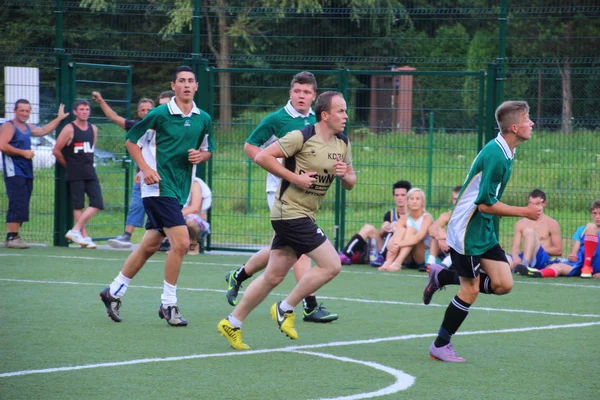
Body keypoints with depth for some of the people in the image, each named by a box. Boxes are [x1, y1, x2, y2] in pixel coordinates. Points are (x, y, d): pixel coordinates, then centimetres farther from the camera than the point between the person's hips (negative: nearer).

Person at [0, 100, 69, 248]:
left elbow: (43, 130, 36)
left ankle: (14, 236, 11)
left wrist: (59, 118, 35)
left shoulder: (28, 128, 20)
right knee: (18, 204, -16)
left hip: (27, 173, 9)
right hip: (14, 173, -9)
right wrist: (23, 152, -15)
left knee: (21, 206, 7)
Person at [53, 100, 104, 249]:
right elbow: (56, 150, -4)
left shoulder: (93, 129, 12)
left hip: (90, 172, 6)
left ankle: (75, 230, -1)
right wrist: (69, 165, 5)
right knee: (78, 206, -3)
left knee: (97, 204, -5)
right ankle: (84, 237, -2)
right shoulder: (69, 129, -6)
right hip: (75, 174, -6)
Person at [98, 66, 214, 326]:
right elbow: (131, 141, -1)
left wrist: (201, 155, -3)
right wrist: (146, 168, -14)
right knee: (181, 242, -15)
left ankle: (113, 292, 27)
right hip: (158, 187, -7)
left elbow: (208, 149, 21)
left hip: (180, 190, 7)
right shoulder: (159, 114, -8)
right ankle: (168, 304, -3)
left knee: (149, 246, 13)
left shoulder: (203, 119, 7)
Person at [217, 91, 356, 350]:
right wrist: (294, 177, -19)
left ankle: (232, 323, 17)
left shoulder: (343, 144, 9)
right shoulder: (302, 137, -14)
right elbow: (262, 157, -16)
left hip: (304, 216, 8)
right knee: (331, 265, -12)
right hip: (290, 211, -8)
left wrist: (344, 174, -6)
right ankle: (286, 309, 2)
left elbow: (350, 183, 17)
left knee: (273, 276, 9)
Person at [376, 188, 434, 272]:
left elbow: (419, 237, -26)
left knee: (410, 229, -25)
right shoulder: (404, 218, 3)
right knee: (401, 230, -20)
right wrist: (391, 245, -35)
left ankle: (397, 263, -43)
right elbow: (394, 237, -11)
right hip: (407, 261, 3)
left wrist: (399, 244, -40)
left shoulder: (427, 217, -8)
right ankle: (388, 262, -37)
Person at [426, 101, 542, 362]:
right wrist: (524, 212, -17)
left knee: (503, 284, 2)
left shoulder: (504, 153, 8)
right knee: (471, 289, -3)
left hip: (484, 230, 9)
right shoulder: (495, 155, -22)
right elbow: (485, 204, -23)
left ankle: (443, 277, 18)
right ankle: (440, 346, 10)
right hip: (467, 231, -9)